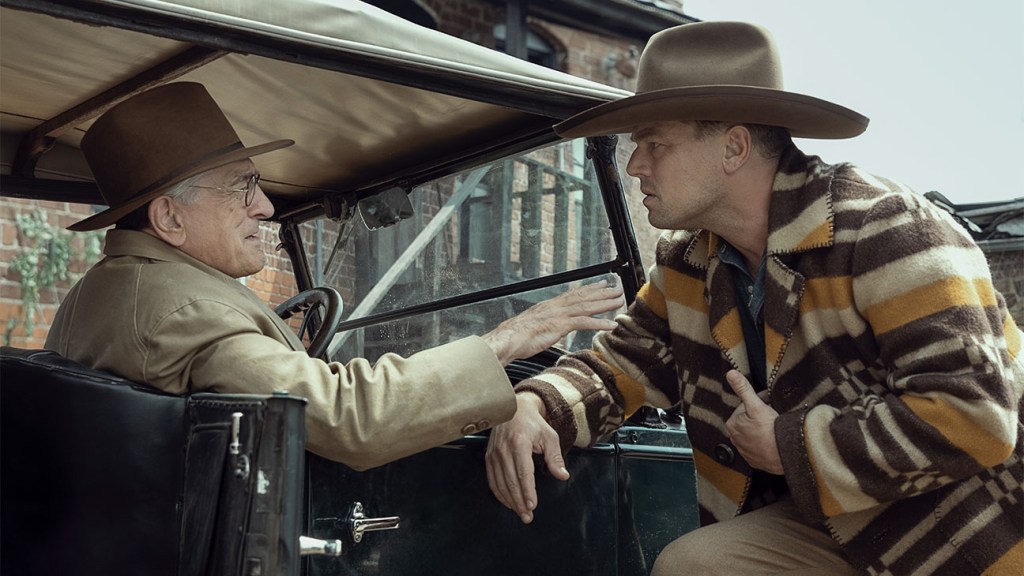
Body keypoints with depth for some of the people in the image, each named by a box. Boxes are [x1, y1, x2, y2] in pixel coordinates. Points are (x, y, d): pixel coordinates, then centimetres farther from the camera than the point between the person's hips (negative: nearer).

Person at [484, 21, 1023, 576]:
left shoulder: (881, 230, -21)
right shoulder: (689, 262, 1)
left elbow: (976, 415, -27)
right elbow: (618, 365, 6)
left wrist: (787, 447, -21)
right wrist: (532, 406, -16)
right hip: (839, 526, 5)